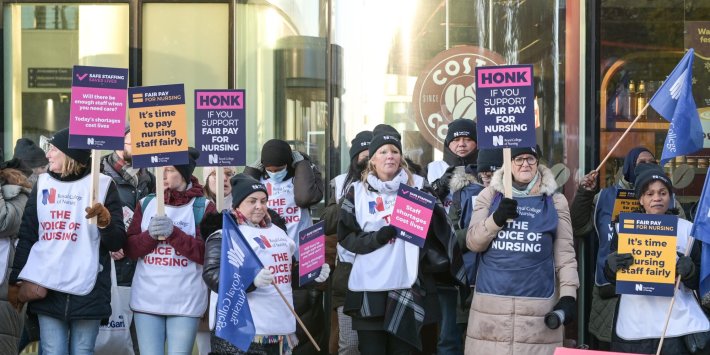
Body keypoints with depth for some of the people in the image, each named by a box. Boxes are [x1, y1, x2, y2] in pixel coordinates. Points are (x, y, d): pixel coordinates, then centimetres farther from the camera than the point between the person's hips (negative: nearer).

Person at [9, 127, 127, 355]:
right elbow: (27, 235, 12)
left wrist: (105, 220, -21)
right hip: (46, 287, 3)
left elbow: (117, 243, -2)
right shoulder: (43, 183, 11)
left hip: (87, 291, -3)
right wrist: (17, 279, 8)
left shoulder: (102, 185, 0)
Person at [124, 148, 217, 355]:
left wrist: (173, 233, -16)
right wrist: (150, 235, -12)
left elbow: (207, 254, -8)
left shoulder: (203, 207, 0)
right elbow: (130, 249, 7)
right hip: (146, 299, 3)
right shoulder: (146, 204, 10)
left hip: (186, 302, -3)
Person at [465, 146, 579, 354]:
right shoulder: (490, 195, 10)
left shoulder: (554, 201, 8)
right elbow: (473, 242, 4)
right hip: (491, 301, 1)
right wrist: (496, 219, -13)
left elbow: (564, 253, 5)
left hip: (538, 303, 0)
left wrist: (568, 295, -5)